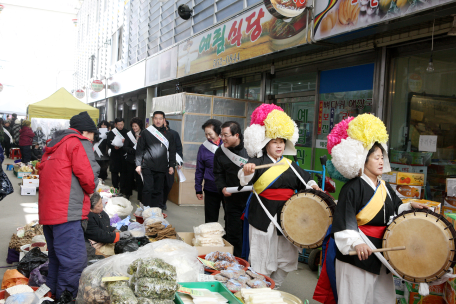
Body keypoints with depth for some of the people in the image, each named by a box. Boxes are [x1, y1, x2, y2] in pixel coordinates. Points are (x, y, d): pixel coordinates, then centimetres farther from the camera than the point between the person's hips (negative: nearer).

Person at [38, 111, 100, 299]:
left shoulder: (54, 145, 23)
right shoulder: (80, 142, -4)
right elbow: (88, 176, -14)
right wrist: (90, 191, 8)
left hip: (47, 211, 10)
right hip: (66, 212, -10)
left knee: (57, 258, 19)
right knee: (75, 260, -8)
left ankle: (53, 294, 27)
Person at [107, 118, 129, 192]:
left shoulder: (127, 132, 7)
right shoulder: (112, 133, 5)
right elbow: (109, 144, -1)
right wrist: (114, 147, -20)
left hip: (124, 155, 0)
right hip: (115, 155, 0)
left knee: (123, 172, 0)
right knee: (114, 173, 4)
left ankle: (122, 190, 6)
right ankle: (115, 189, 16)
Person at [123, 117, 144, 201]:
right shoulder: (129, 135, 4)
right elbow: (125, 148, -2)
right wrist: (134, 151, -15)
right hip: (130, 160, 3)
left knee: (139, 178, -5)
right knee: (129, 177, 13)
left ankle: (140, 197, 2)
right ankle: (127, 193, 30)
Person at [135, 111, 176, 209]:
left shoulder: (168, 135, 12)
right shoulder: (146, 133, 5)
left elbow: (172, 152, 15)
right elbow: (139, 149, 4)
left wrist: (171, 166, 6)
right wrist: (138, 164, -2)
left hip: (162, 168, 2)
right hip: (148, 167, -2)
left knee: (158, 190, 7)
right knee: (148, 189, -7)